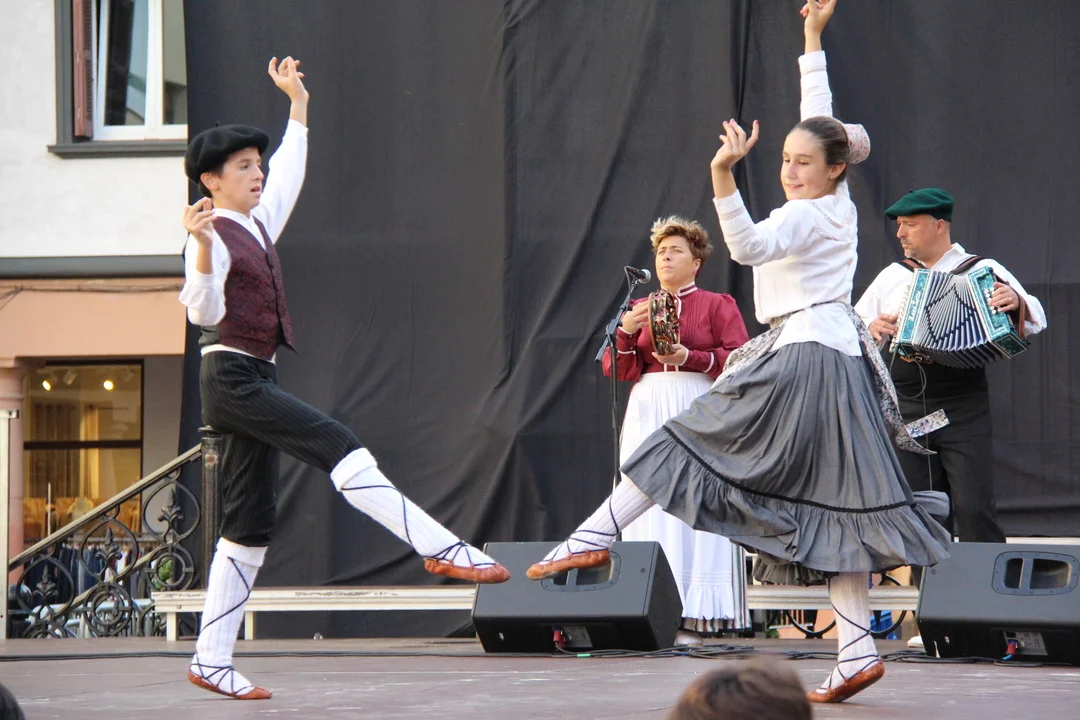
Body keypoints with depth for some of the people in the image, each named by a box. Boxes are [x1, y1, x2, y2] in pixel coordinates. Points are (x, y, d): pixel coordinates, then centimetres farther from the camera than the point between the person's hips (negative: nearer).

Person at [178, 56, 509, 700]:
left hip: (256, 380, 10)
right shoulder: (212, 236, -8)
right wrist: (202, 247, -35)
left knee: (250, 524, 6)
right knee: (338, 446, -22)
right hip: (232, 376, -10)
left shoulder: (258, 224, 16)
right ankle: (442, 549, -30)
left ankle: (212, 660, 8)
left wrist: (298, 103, 38)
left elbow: (289, 173, 33)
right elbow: (204, 310, -20)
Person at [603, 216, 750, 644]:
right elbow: (618, 370, 14)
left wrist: (691, 358, -14)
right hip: (647, 412, 4)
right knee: (651, 507, -5)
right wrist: (625, 332, -3)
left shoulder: (717, 305, 8)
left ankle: (692, 618, -10)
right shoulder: (639, 308, 19)